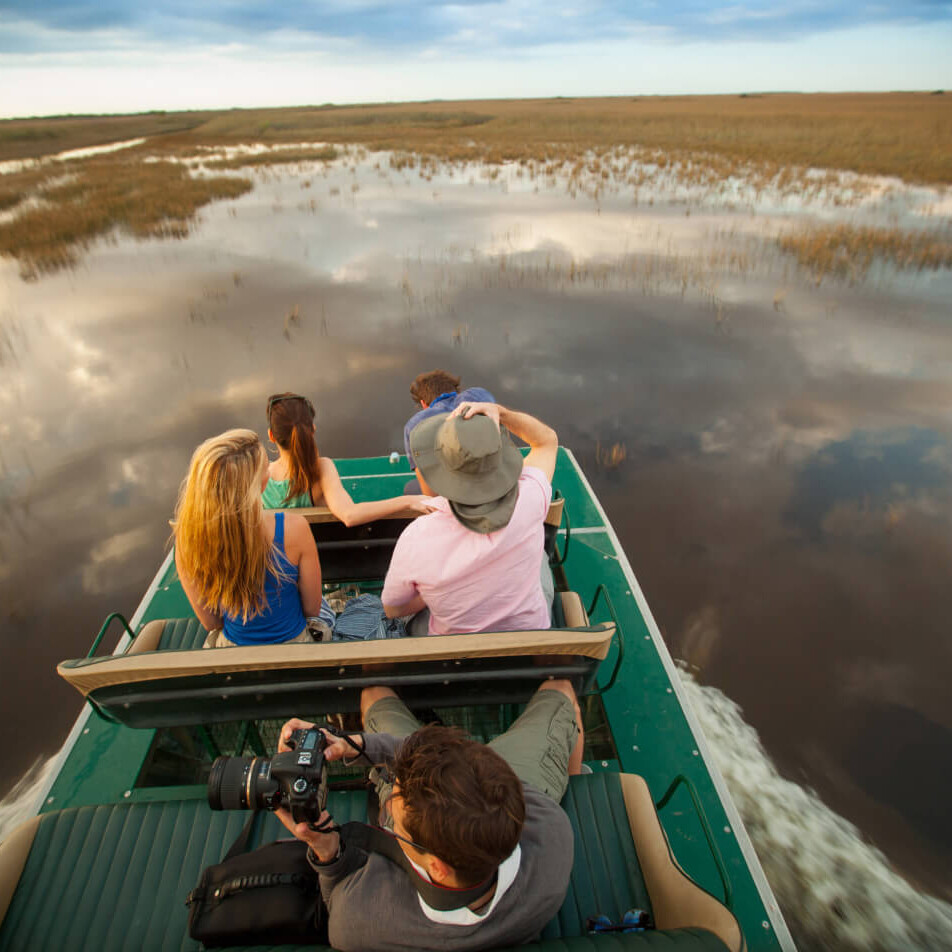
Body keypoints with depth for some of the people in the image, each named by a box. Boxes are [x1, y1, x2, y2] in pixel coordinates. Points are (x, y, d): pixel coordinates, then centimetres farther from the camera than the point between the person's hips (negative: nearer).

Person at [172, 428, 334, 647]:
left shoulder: (187, 539, -24)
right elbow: (312, 608, -17)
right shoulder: (294, 529, -33)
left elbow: (210, 622, -9)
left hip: (232, 645, 3)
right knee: (324, 608, 34)